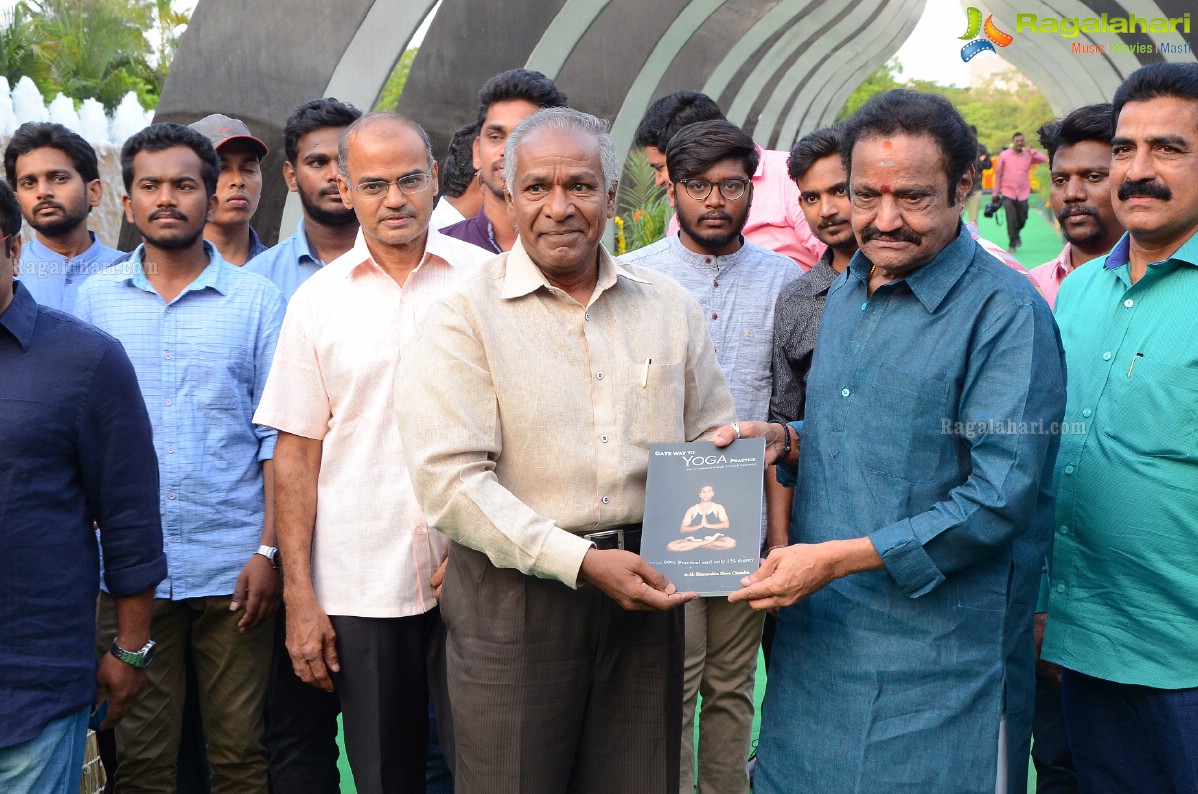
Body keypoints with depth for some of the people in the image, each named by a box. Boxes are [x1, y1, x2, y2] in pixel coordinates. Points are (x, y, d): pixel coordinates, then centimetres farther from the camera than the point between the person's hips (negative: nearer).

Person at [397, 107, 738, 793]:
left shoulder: (668, 305, 8)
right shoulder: (466, 316, -6)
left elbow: (713, 439, 14)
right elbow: (449, 479, -14)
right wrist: (580, 561, -18)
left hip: (644, 593, 4)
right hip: (516, 595, -3)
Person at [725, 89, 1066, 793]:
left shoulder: (1007, 313, -14)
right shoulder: (846, 293, 11)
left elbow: (1002, 496, -21)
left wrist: (837, 558, -23)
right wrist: (783, 439, 1)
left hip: (938, 658, -7)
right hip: (815, 631, 7)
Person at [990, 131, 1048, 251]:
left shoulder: (1028, 155, 2)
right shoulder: (1004, 155, -1)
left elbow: (1044, 159, -11)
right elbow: (998, 174, 3)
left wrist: (1030, 149, -13)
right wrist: (996, 194, 3)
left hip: (1023, 194, 2)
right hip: (1008, 193, -2)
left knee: (1022, 220, 11)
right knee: (1011, 220, -12)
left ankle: (1016, 235, 41)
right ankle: (1013, 244, 1)